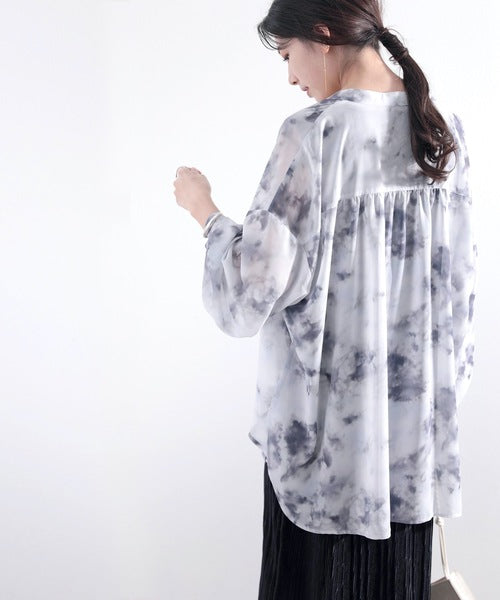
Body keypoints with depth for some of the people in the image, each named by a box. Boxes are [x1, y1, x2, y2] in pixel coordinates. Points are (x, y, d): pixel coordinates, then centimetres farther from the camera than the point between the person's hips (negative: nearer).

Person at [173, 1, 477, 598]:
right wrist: (444, 380, 18)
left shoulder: (312, 134, -18)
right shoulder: (443, 129, 2)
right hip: (416, 411, 6)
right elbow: (459, 276, 7)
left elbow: (253, 287, -18)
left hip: (327, 419, -6)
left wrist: (206, 211, -1)